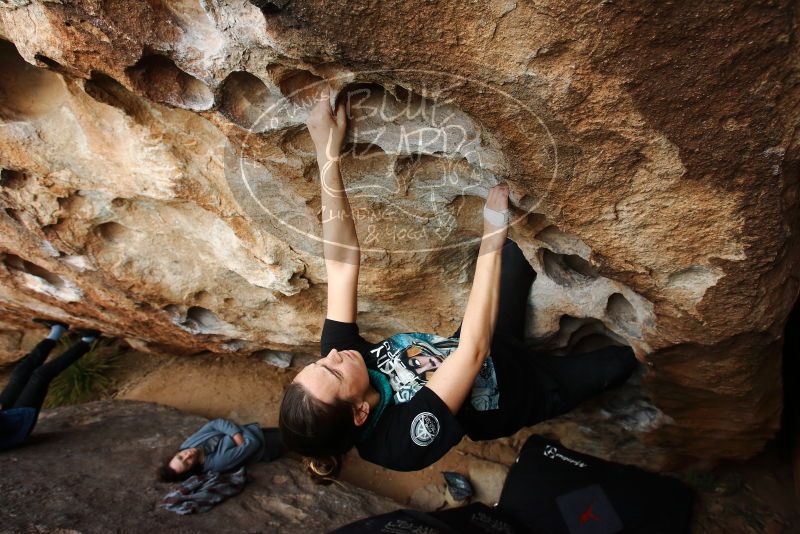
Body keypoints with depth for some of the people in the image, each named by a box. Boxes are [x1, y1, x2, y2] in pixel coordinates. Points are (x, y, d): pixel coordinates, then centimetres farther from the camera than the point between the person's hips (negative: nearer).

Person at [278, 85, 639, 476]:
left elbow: (341, 261, -30)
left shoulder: (337, 356, -25)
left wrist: (327, 153, -35)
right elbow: (475, 348, -47)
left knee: (511, 253, 1)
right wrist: (491, 238, -44)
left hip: (489, 355, 5)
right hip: (524, 387, -4)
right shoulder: (406, 437, -42)